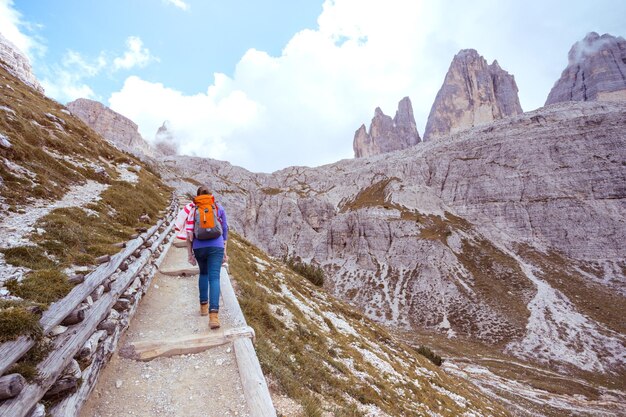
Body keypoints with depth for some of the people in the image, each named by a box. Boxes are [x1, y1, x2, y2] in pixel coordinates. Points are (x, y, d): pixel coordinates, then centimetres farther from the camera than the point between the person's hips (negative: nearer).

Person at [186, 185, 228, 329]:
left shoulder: (193, 210, 7)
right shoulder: (219, 208, 7)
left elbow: (189, 234, 3)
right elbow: (225, 230, 7)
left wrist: (190, 254, 8)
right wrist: (225, 251, 13)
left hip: (199, 248, 2)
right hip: (216, 247, -2)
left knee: (204, 273, 25)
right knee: (214, 278, -6)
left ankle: (203, 305, 28)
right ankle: (213, 314, -18)